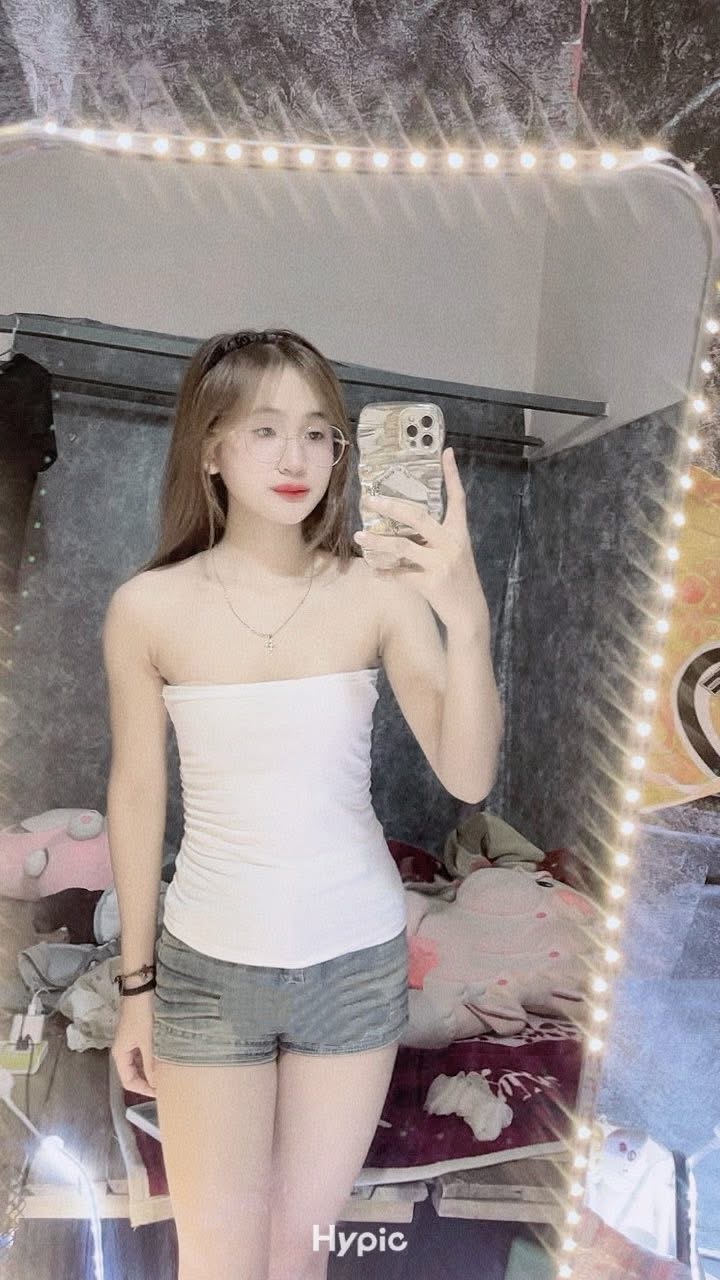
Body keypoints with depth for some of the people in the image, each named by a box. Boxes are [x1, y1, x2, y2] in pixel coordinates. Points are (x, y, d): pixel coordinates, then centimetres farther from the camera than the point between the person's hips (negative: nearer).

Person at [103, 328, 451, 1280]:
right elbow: (137, 796, -1)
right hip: (210, 965, 0)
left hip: (356, 959, 0)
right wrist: (136, 983, 6)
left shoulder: (376, 593, -12)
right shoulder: (148, 608, -10)